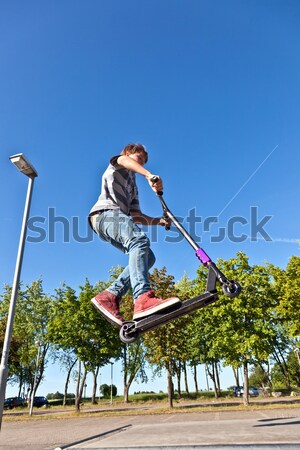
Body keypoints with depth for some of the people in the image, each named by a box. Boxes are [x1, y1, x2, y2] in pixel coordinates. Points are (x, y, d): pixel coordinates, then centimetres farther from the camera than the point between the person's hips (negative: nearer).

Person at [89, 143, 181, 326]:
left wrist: (159, 220, 12)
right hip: (106, 213, -8)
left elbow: (136, 216, 27)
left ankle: (110, 296, -15)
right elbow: (124, 160, -10)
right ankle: (143, 298, -51)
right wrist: (150, 176, -27)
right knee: (140, 240, -33)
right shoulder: (117, 167, 19)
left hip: (117, 217, 8)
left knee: (148, 257, -7)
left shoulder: (133, 187, 38)